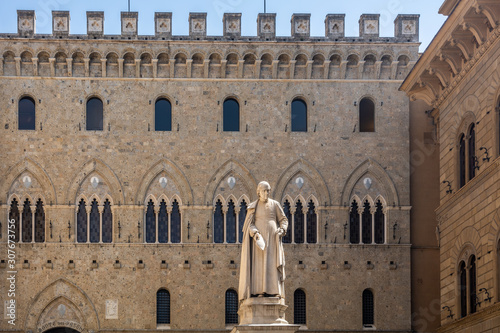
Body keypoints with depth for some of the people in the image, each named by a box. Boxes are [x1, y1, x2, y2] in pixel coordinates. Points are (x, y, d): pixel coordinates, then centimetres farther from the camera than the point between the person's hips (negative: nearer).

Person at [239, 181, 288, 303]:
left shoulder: (275, 204, 9)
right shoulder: (253, 206, 8)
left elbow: (283, 220, 9)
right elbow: (249, 224, 0)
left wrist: (282, 230, -12)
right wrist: (254, 233, -20)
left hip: (272, 238, 0)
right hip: (258, 238, 0)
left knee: (272, 264, -8)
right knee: (257, 264, -8)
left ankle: (272, 290, -11)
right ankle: (256, 291, -12)